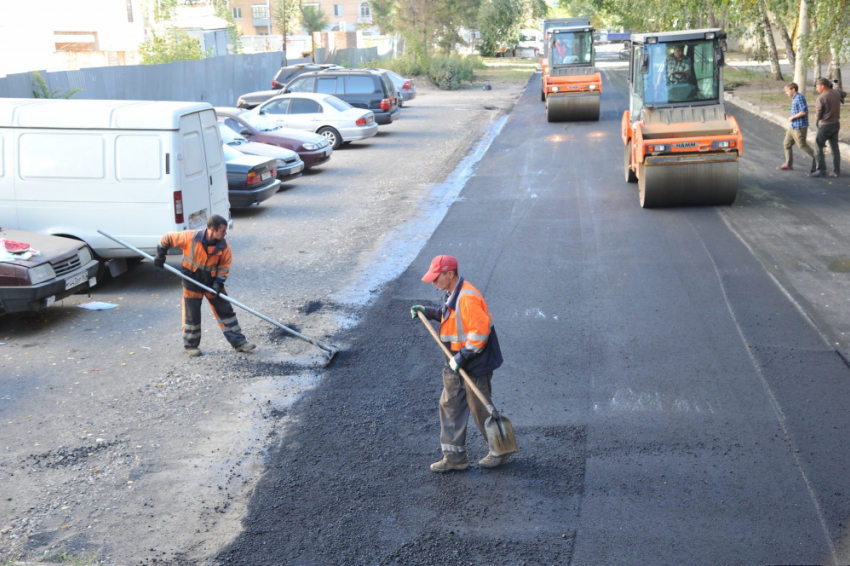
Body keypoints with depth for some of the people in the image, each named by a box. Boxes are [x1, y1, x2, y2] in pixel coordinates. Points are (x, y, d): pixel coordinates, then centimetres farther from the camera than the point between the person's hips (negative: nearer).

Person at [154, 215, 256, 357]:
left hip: (212, 282, 3)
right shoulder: (190, 238, -22)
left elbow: (224, 265, -2)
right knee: (192, 314, 4)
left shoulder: (223, 246, -13)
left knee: (225, 310, 4)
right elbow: (168, 238, -9)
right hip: (192, 281, -3)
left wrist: (219, 282, -14)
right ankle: (191, 345, 22)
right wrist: (160, 255, -6)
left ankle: (238, 341, 11)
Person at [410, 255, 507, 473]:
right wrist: (427, 312, 15)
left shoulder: (468, 298, -26)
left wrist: (462, 357, -27)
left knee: (480, 409, 4)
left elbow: (479, 332, -30)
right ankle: (455, 456, 19)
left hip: (475, 365, -10)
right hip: (457, 364, 10)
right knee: (449, 405, 11)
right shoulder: (451, 294, 7)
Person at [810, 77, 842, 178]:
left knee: (818, 147, 3)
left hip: (825, 125, -7)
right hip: (836, 123, 7)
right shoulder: (837, 92, -1)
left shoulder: (821, 98, -20)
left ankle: (821, 170, 1)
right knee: (834, 148, 13)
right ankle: (836, 171, 15)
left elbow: (819, 115, -13)